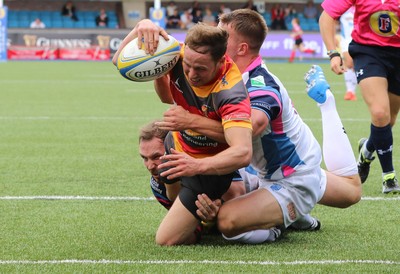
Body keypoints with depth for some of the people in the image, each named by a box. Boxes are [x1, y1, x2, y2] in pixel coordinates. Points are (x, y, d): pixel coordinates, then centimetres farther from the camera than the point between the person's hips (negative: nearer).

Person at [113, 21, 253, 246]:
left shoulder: (230, 93, -39)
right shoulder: (178, 57, -24)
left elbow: (243, 153, -49)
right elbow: (121, 61, -21)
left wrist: (198, 165, -63)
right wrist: (142, 27, -40)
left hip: (210, 165, -6)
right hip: (178, 147, 7)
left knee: (167, 240, -6)